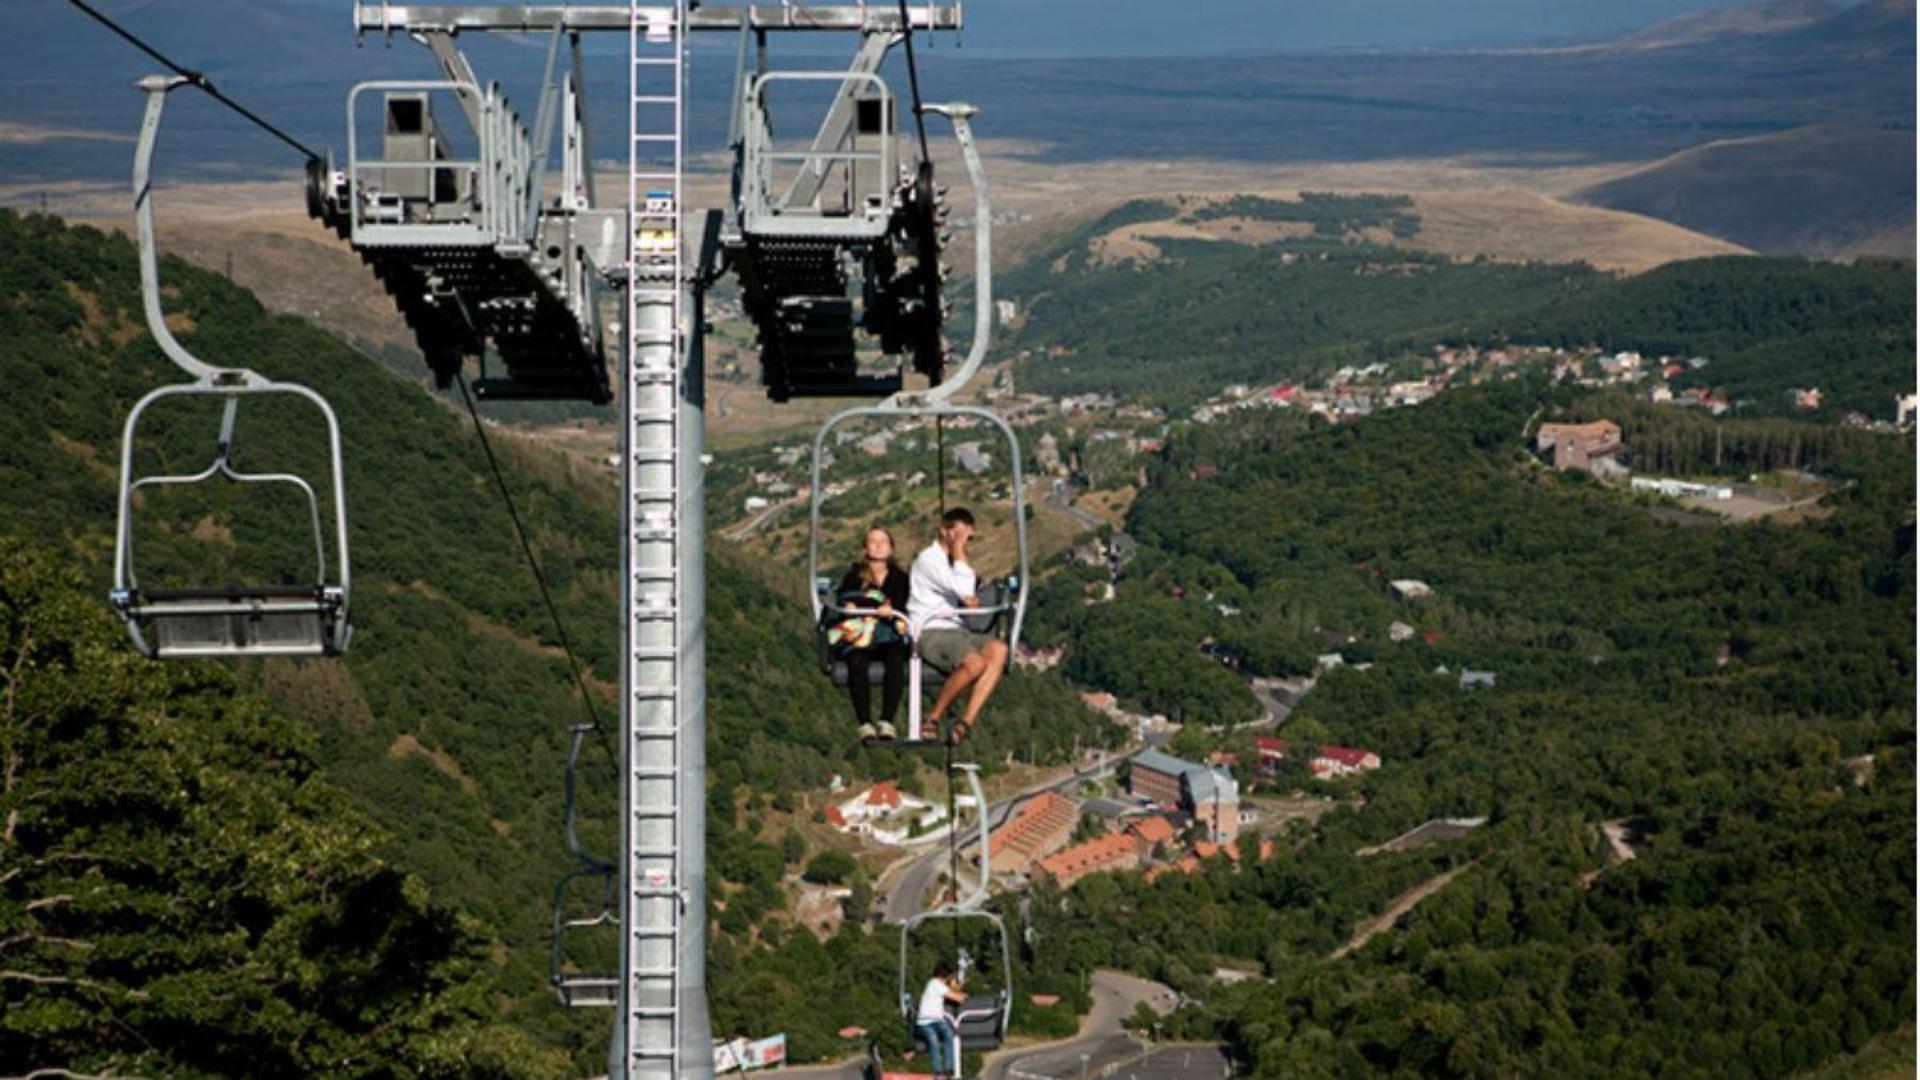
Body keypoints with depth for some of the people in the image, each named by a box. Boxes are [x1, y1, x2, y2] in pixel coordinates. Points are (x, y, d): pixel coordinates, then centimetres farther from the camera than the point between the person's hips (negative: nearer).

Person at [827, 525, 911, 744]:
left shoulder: (899, 577, 19)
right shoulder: (855, 575, 17)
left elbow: (902, 608, 3)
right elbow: (844, 601, -1)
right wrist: (879, 607, -14)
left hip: (889, 635, 1)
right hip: (857, 635, -1)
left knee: (896, 661, -34)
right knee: (858, 664, -34)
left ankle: (887, 722, -38)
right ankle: (865, 724, -37)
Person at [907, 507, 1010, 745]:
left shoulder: (954, 563, 25)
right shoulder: (928, 559, -5)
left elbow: (969, 599, 30)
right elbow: (965, 593, -15)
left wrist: (971, 598, 7)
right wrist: (959, 553, -7)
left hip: (956, 629, 8)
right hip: (930, 633, -8)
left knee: (998, 650, -22)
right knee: (975, 663, -34)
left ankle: (966, 722, -28)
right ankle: (933, 719, -17)